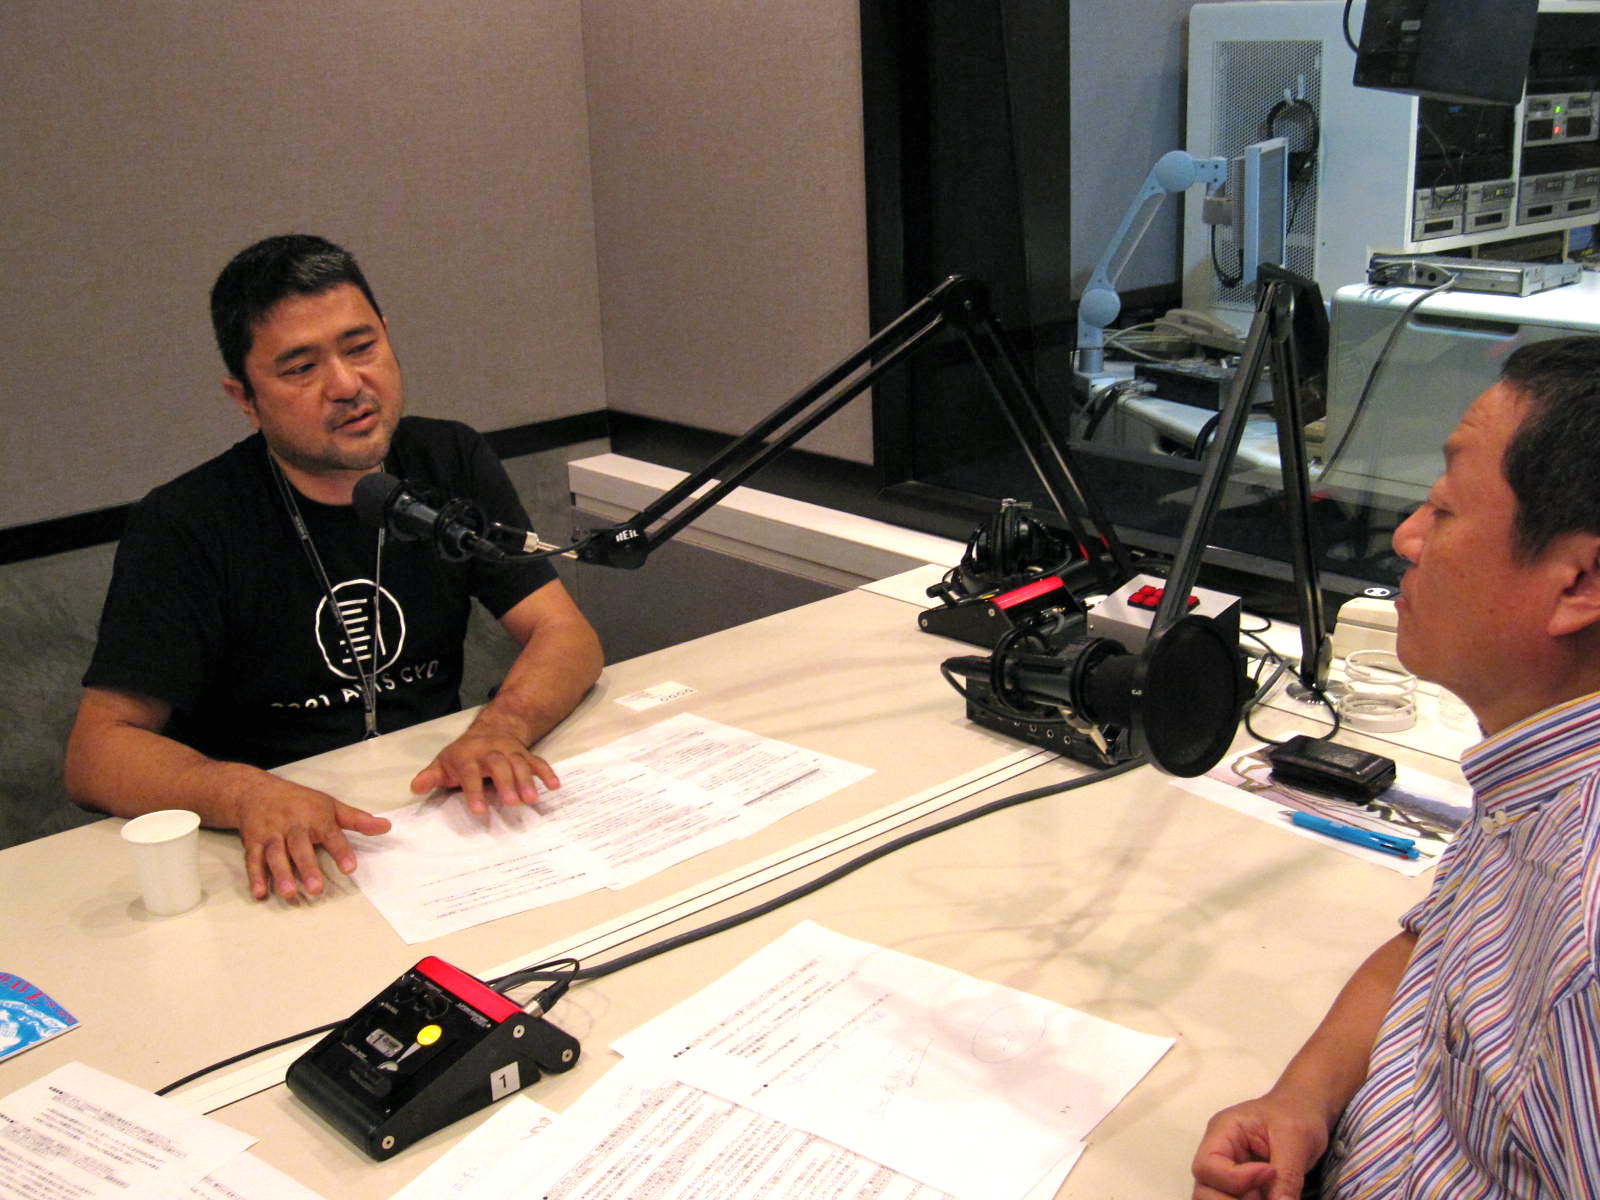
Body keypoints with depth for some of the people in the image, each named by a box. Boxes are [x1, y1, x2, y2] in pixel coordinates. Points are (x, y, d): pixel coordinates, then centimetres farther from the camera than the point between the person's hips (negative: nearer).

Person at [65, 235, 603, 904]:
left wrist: (500, 729, -26)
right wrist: (248, 794, -35)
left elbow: (566, 634, -3)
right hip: (281, 851, -3)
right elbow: (97, 752, -14)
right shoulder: (182, 528, -11)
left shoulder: (451, 464, 2)